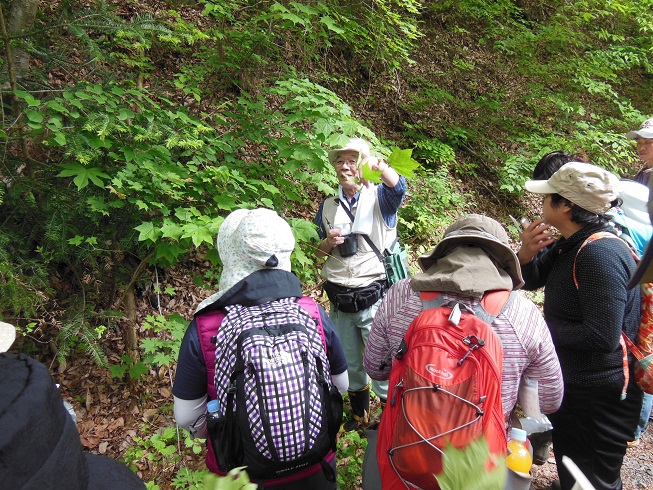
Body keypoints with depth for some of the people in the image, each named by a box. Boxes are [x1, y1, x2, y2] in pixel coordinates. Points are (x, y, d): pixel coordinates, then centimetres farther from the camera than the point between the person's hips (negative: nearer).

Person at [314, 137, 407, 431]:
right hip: (339, 299, 5)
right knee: (349, 363, 18)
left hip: (373, 298, -4)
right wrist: (328, 243, -11)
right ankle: (359, 413, 38)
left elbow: (398, 187, -27)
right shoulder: (328, 206, 9)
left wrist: (380, 165, -49)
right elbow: (318, 251, 14)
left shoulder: (379, 198, -4)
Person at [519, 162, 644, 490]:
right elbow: (531, 281, 10)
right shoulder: (571, 244, 0)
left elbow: (602, 337, -33)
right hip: (571, 384, 9)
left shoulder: (600, 254, -29)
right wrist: (527, 254, -12)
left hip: (598, 397, -9)